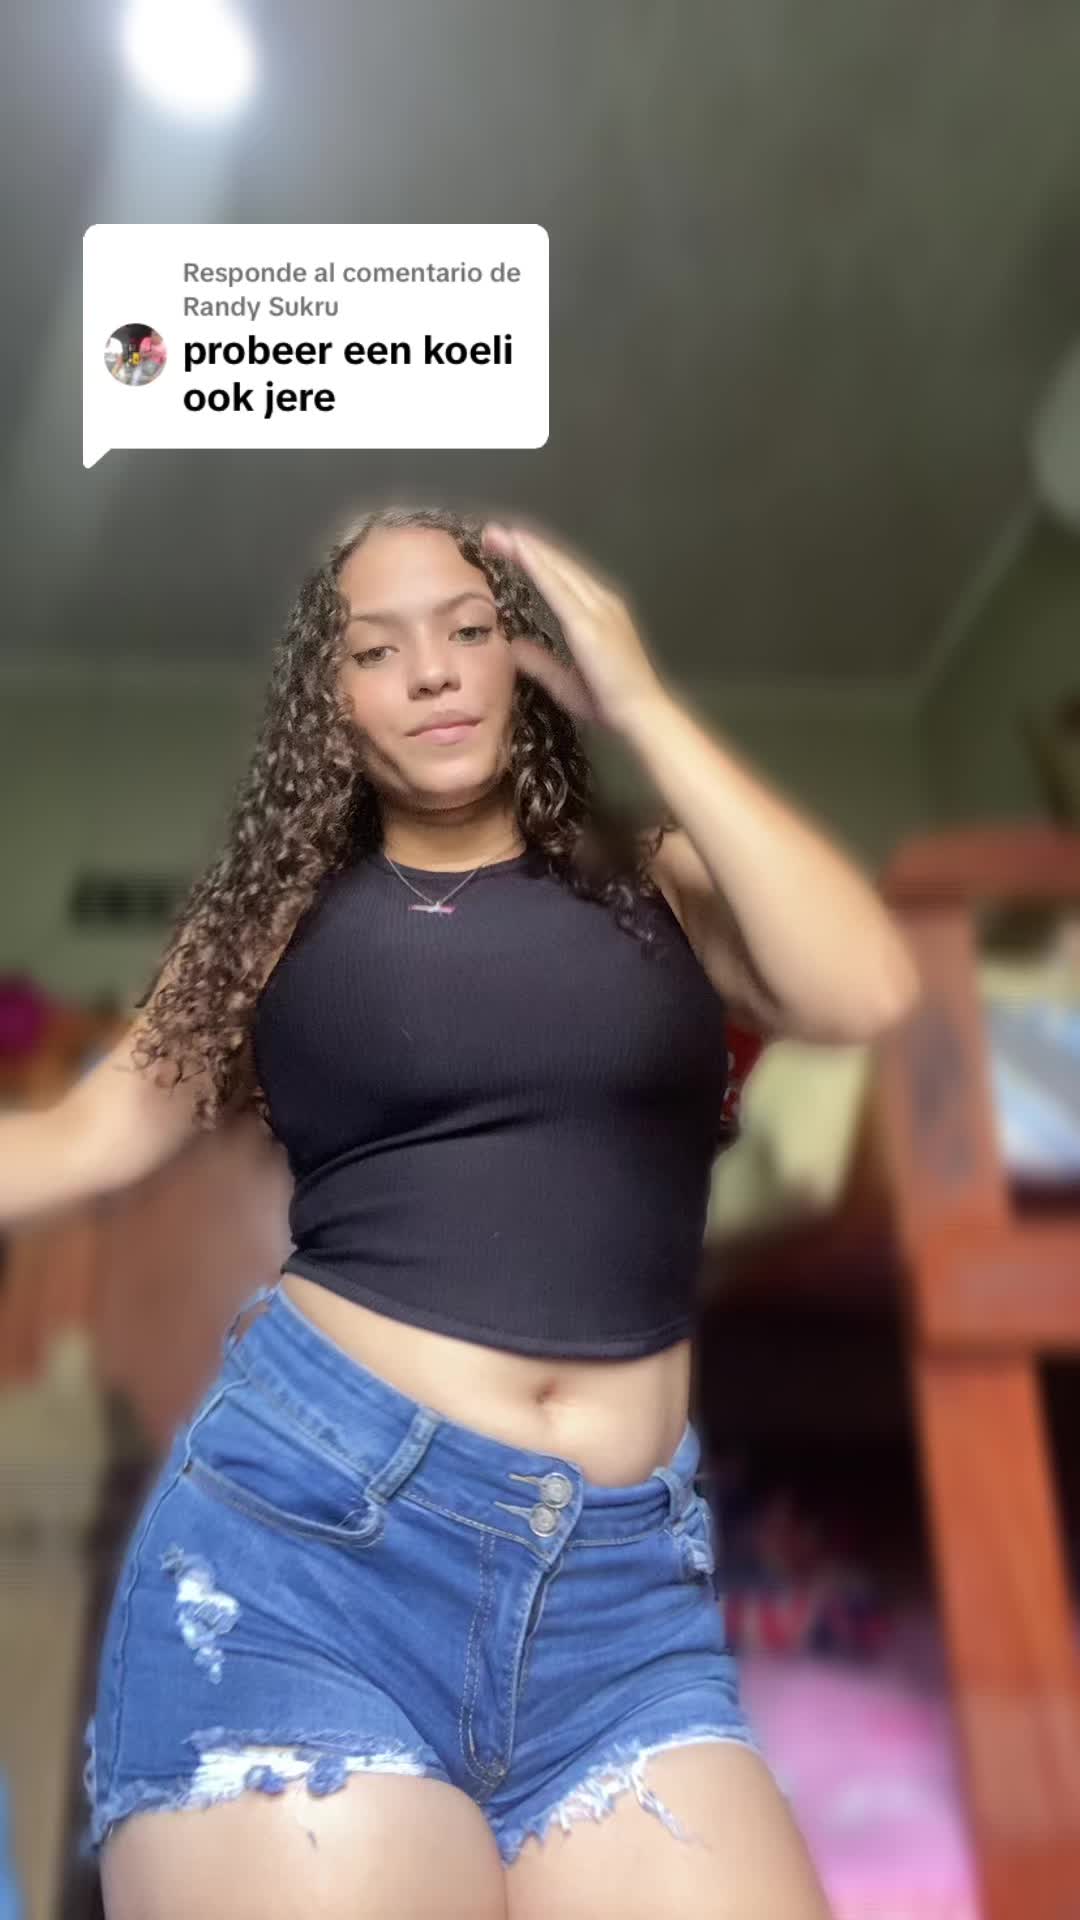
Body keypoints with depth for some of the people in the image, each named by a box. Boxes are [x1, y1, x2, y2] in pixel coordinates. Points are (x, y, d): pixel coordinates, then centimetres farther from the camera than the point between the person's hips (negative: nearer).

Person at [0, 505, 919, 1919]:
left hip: (629, 1569, 1)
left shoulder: (652, 881, 10)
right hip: (308, 1523, -1)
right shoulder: (282, 908, 10)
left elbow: (866, 992, -6)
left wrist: (639, 702, -3)